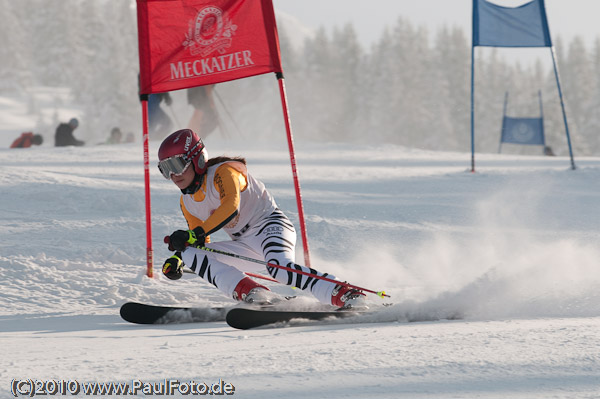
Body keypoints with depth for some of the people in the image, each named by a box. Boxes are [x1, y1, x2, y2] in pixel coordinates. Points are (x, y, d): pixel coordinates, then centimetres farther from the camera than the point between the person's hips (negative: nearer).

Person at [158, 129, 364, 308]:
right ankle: (250, 292, -30)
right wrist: (176, 259, 4)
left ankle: (345, 294, -40)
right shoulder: (187, 203, 13)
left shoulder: (222, 172, -12)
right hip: (245, 246, 8)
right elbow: (201, 241, 23)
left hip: (269, 224, -8)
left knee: (279, 268, -39)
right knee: (192, 255, -13)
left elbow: (230, 206, -30)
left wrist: (195, 234, -35)